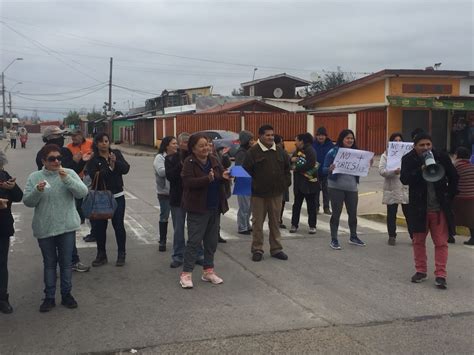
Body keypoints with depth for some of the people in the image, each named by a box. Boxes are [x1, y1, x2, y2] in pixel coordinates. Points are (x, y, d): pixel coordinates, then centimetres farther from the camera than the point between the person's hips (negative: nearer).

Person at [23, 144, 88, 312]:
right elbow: (27, 201, -4)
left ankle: (66, 294, 23)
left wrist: (67, 179, -24)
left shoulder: (69, 173, -2)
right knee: (49, 263, 10)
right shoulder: (34, 177, -1)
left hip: (67, 227, 0)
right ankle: (49, 297, 21)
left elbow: (83, 192, -13)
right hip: (44, 228, 0)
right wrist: (37, 190, -23)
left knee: (66, 262, 9)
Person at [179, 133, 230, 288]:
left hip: (215, 208, 6)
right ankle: (186, 273, 4)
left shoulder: (213, 160, 8)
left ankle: (208, 271, 23)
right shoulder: (189, 163, -9)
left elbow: (222, 172, 13)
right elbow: (188, 182, -20)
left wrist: (224, 175, -12)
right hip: (198, 209, -6)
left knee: (212, 241, 12)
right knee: (194, 241, -5)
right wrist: (207, 179, -32)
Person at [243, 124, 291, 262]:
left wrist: (286, 183, 9)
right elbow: (246, 171, -8)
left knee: (275, 221, 11)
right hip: (258, 194, -4)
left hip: (276, 193, 4)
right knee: (257, 222, 4)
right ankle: (257, 250, 13)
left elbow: (287, 168, 17)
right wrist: (251, 187, -11)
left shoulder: (279, 151, 8)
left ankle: (276, 249, 20)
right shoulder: (253, 152, -8)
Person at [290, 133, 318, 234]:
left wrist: (297, 168, -13)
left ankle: (312, 226, 10)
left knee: (311, 205, 3)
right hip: (298, 181, 7)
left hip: (309, 181, -7)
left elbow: (309, 165, -23)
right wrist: (292, 159, -7)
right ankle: (294, 224, 16)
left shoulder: (310, 150, -12)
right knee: (297, 204, 10)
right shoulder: (297, 151, 13)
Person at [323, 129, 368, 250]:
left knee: (353, 213, 12)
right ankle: (334, 239, 11)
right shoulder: (333, 152, -5)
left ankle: (353, 237, 30)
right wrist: (330, 169, -27)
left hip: (352, 188, 4)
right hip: (336, 187, -4)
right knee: (336, 213, 1)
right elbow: (324, 169, -6)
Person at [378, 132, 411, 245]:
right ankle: (392, 236, 20)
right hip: (392, 189, -1)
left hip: (406, 189, 1)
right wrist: (394, 172, -23)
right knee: (391, 215, 8)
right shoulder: (386, 155, 3)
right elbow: (381, 170, -8)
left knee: (409, 214, 3)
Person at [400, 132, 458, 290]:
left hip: (440, 208, -1)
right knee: (418, 241, 11)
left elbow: (454, 177, 7)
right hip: (418, 208, 1)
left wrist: (449, 196, 3)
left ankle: (440, 275, 6)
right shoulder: (408, 159, -5)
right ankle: (421, 271, 25)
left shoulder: (442, 157, -4)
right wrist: (420, 170, -30)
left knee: (441, 242, 0)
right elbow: (404, 179, -18)